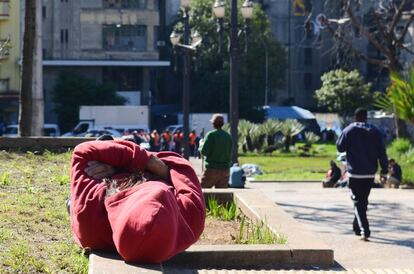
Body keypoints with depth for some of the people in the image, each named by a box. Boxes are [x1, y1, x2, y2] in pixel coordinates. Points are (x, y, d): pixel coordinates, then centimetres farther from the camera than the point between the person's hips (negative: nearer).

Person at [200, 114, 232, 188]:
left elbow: (204, 152, -10)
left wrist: (202, 144, 7)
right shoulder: (228, 136, 8)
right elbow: (230, 154, 11)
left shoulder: (210, 134, -8)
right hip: (225, 169, 5)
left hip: (212, 169, -5)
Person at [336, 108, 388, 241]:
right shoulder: (375, 131, 3)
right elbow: (382, 152, 1)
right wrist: (384, 169, 5)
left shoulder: (349, 130, -7)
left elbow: (340, 147, -2)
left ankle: (364, 231, -16)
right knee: (363, 201, 20)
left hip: (355, 173, -4)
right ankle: (357, 226, 31)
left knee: (358, 202, -2)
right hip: (370, 174, 4)